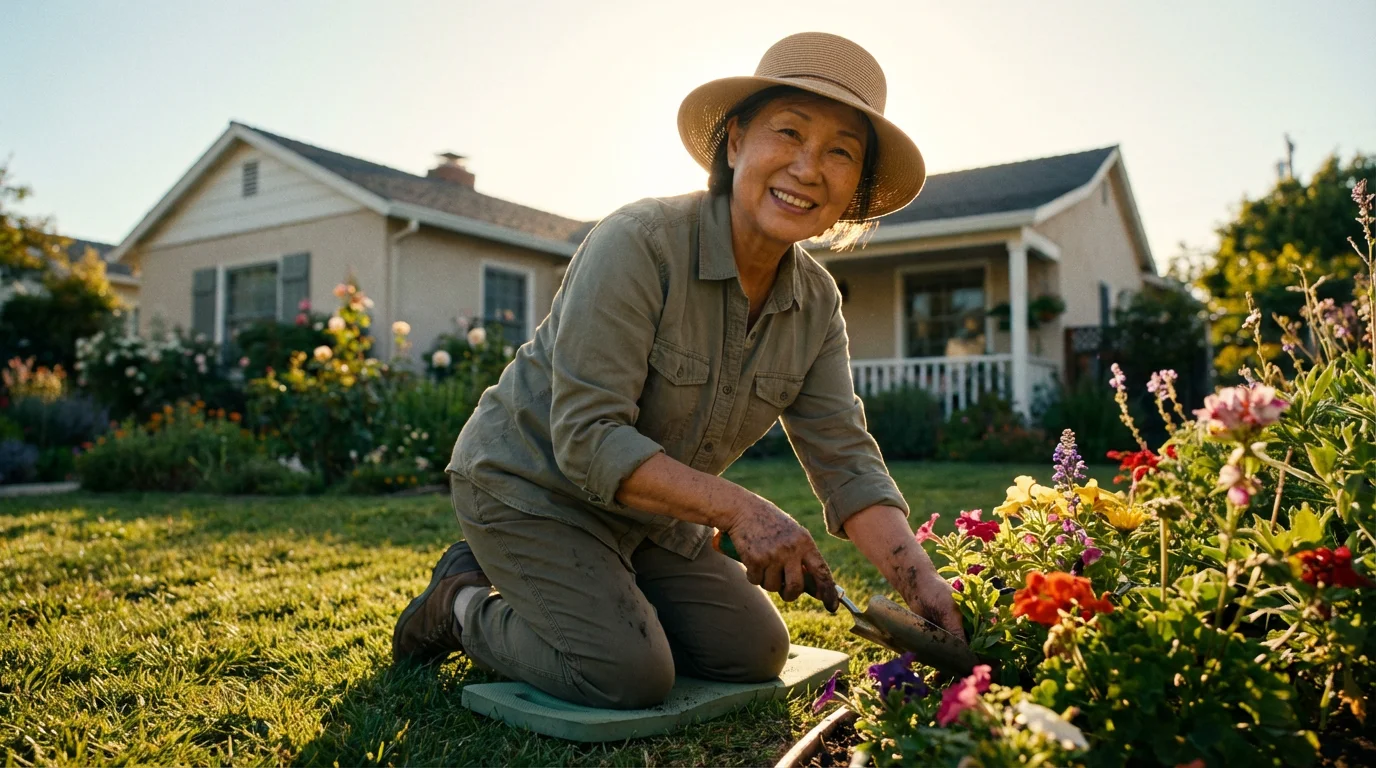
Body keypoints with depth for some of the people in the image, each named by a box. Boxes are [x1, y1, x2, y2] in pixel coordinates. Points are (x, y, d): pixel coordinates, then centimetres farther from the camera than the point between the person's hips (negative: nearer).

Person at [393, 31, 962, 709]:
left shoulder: (817, 303, -6)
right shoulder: (637, 244, -27)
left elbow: (846, 461, -10)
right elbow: (587, 437, -31)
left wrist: (923, 585, -25)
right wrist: (737, 509, -38)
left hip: (647, 514, 7)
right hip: (531, 486, -7)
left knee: (755, 653, 5)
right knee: (630, 676, -19)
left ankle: (574, 597, 21)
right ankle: (466, 606, 7)